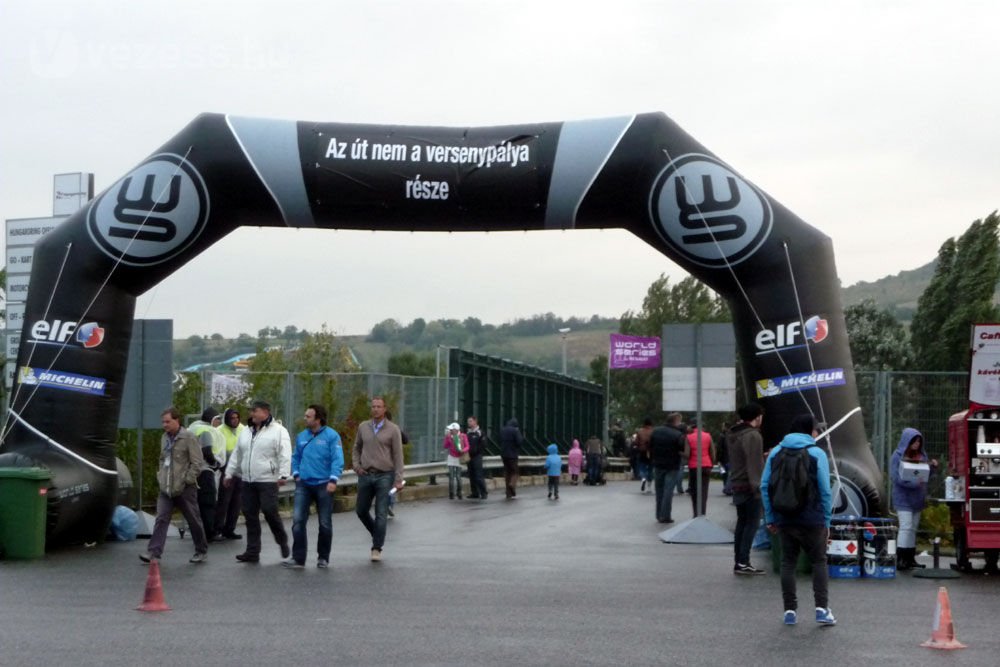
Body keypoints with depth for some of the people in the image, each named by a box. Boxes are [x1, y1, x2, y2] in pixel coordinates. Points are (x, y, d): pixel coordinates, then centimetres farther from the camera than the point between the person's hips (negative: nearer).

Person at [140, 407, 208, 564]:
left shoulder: (188, 438, -10)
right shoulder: (164, 438, 11)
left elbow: (197, 462, -12)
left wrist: (187, 480, -14)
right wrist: (160, 476, 12)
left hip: (184, 489, -5)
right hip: (166, 488, 6)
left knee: (194, 521, 6)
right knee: (161, 519, -4)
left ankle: (202, 552, 19)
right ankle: (153, 552, -7)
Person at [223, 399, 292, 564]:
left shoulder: (278, 431, -6)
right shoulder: (246, 432, 15)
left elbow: (285, 455, -13)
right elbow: (236, 455, 21)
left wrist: (283, 475, -22)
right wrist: (229, 473, 19)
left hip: (268, 481, -7)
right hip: (248, 481, 7)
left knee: (270, 512, -10)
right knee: (250, 516, 6)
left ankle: (282, 541, 14)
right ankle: (252, 552, 11)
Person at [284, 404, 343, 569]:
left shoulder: (331, 436, -7)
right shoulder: (301, 436, 9)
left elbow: (337, 460, -12)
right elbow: (296, 457, 20)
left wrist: (333, 480, -21)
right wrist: (296, 474, 6)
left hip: (323, 485, -3)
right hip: (304, 484, 4)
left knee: (325, 523, 7)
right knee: (298, 520, -8)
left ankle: (323, 558, 20)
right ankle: (298, 558, -6)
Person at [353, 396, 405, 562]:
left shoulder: (393, 429, -3)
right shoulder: (363, 427, 7)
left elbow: (398, 455, -4)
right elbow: (357, 448, 18)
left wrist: (398, 479, -9)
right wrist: (356, 465, 2)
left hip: (385, 476, -4)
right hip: (365, 475, 4)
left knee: (381, 514, -5)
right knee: (361, 510, 10)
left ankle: (377, 548, 1)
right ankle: (377, 534, 33)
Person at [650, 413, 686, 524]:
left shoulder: (655, 431, 3)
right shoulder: (678, 434, -16)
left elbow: (650, 448, 7)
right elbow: (684, 450, -18)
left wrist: (652, 461, 14)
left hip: (657, 465, 5)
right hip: (672, 467, -5)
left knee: (659, 490, 14)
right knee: (668, 491, -1)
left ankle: (659, 515, 17)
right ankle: (665, 516, -2)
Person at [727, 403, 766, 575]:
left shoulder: (732, 434, 12)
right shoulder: (753, 436, -16)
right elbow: (754, 464, -20)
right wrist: (757, 486, -20)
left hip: (736, 484, 9)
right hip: (749, 486, -9)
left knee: (742, 522, 13)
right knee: (752, 523, -5)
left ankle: (738, 562, 14)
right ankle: (743, 562, -10)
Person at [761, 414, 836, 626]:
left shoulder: (776, 452, 6)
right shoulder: (817, 454, -5)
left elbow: (764, 486, 4)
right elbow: (825, 491, -7)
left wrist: (770, 518, 8)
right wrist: (827, 521, 0)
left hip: (784, 519, 3)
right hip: (811, 519, -3)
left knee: (788, 563, 11)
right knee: (819, 561, 10)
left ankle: (790, 610, 10)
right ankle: (822, 608, 2)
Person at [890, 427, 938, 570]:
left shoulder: (922, 455, 10)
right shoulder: (898, 456, -9)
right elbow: (895, 476, -17)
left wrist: (933, 466, -4)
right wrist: (913, 482, -28)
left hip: (917, 498, 7)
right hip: (903, 498, -7)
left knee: (913, 528, 10)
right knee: (906, 527, -13)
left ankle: (910, 558, 16)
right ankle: (901, 559, -13)